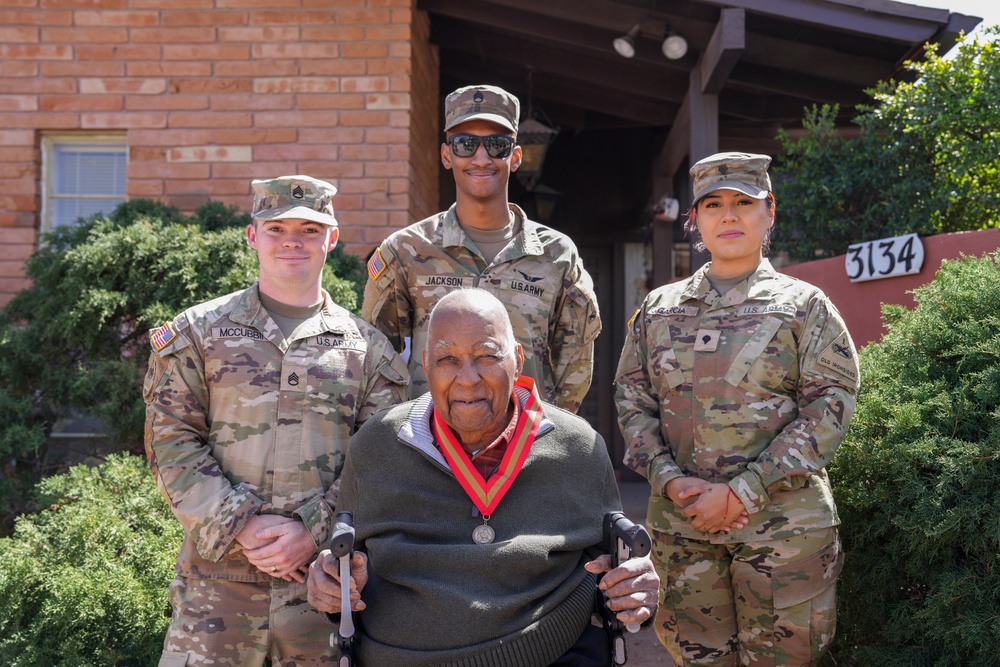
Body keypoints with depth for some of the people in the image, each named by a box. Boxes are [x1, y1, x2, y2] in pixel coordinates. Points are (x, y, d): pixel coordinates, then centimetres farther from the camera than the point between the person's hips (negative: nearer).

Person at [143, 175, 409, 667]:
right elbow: (172, 444, 0)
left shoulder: (367, 347, 8)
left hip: (325, 575, 1)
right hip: (218, 578, 0)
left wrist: (314, 529, -11)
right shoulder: (198, 332, 7)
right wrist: (242, 526, -11)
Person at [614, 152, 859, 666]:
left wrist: (742, 491, -15)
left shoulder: (805, 305, 2)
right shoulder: (658, 308, 11)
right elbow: (631, 398, 8)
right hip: (679, 524, 3)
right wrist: (670, 479, -10)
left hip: (783, 521, -2)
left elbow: (829, 408, -6)